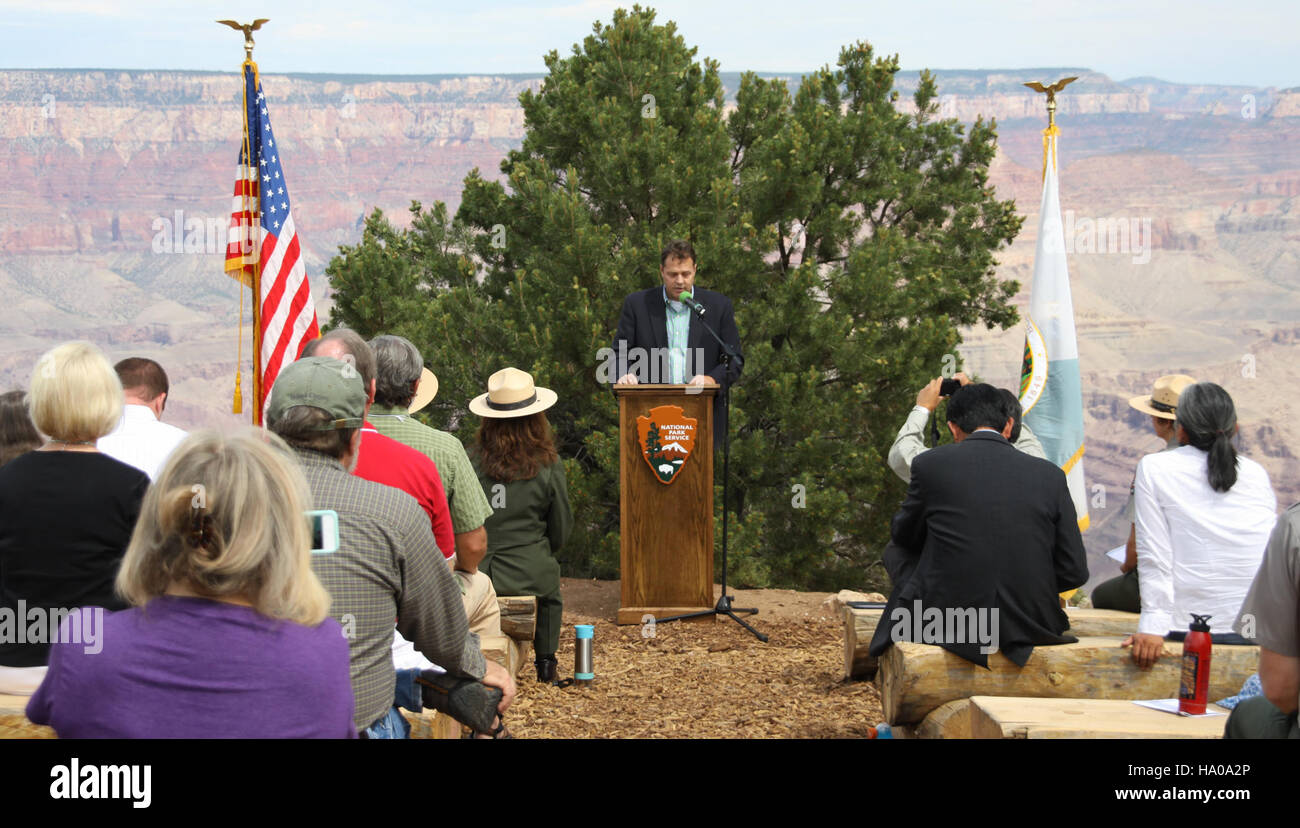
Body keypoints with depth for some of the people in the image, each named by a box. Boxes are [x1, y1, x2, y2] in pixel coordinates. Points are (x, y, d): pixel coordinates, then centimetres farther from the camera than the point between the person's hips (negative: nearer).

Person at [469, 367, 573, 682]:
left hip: (476, 573, 1)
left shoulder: (472, 460, -10)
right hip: (529, 573, -1)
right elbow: (560, 529, 1)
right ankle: (546, 662, 35)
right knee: (551, 590, 31)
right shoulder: (548, 467, -10)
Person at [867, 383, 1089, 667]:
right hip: (1029, 627, 3)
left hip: (946, 623, -3)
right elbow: (1075, 572, 3)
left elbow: (904, 535, 14)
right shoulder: (1050, 476, 1)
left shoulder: (930, 464, -3)